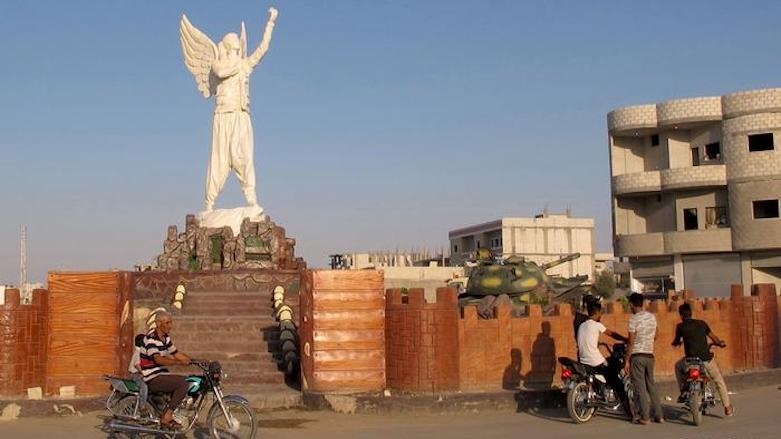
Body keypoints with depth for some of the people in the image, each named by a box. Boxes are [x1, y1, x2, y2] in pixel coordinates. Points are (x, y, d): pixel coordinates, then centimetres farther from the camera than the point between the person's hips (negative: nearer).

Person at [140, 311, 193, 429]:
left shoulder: (165, 338, 13)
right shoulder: (151, 338, -17)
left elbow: (176, 354, 16)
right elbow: (158, 359, -30)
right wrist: (179, 362, -39)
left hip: (161, 375, 10)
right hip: (152, 379, -10)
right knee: (183, 384, -22)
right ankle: (167, 417, -17)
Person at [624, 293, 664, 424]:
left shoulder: (634, 319, -13)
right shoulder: (652, 317, 7)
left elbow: (631, 342, -14)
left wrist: (627, 360, -9)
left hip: (637, 355, -6)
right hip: (650, 355, 6)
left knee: (640, 386, -1)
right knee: (651, 384, 14)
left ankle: (645, 417, -2)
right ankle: (659, 415, 15)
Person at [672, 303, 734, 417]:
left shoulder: (681, 326, 1)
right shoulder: (702, 323, 8)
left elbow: (676, 342, 13)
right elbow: (714, 338, 14)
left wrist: (675, 343, 37)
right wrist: (721, 343, 35)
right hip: (707, 359, 1)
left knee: (678, 367, 31)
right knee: (719, 381, 19)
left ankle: (684, 392, 20)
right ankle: (728, 408, 16)